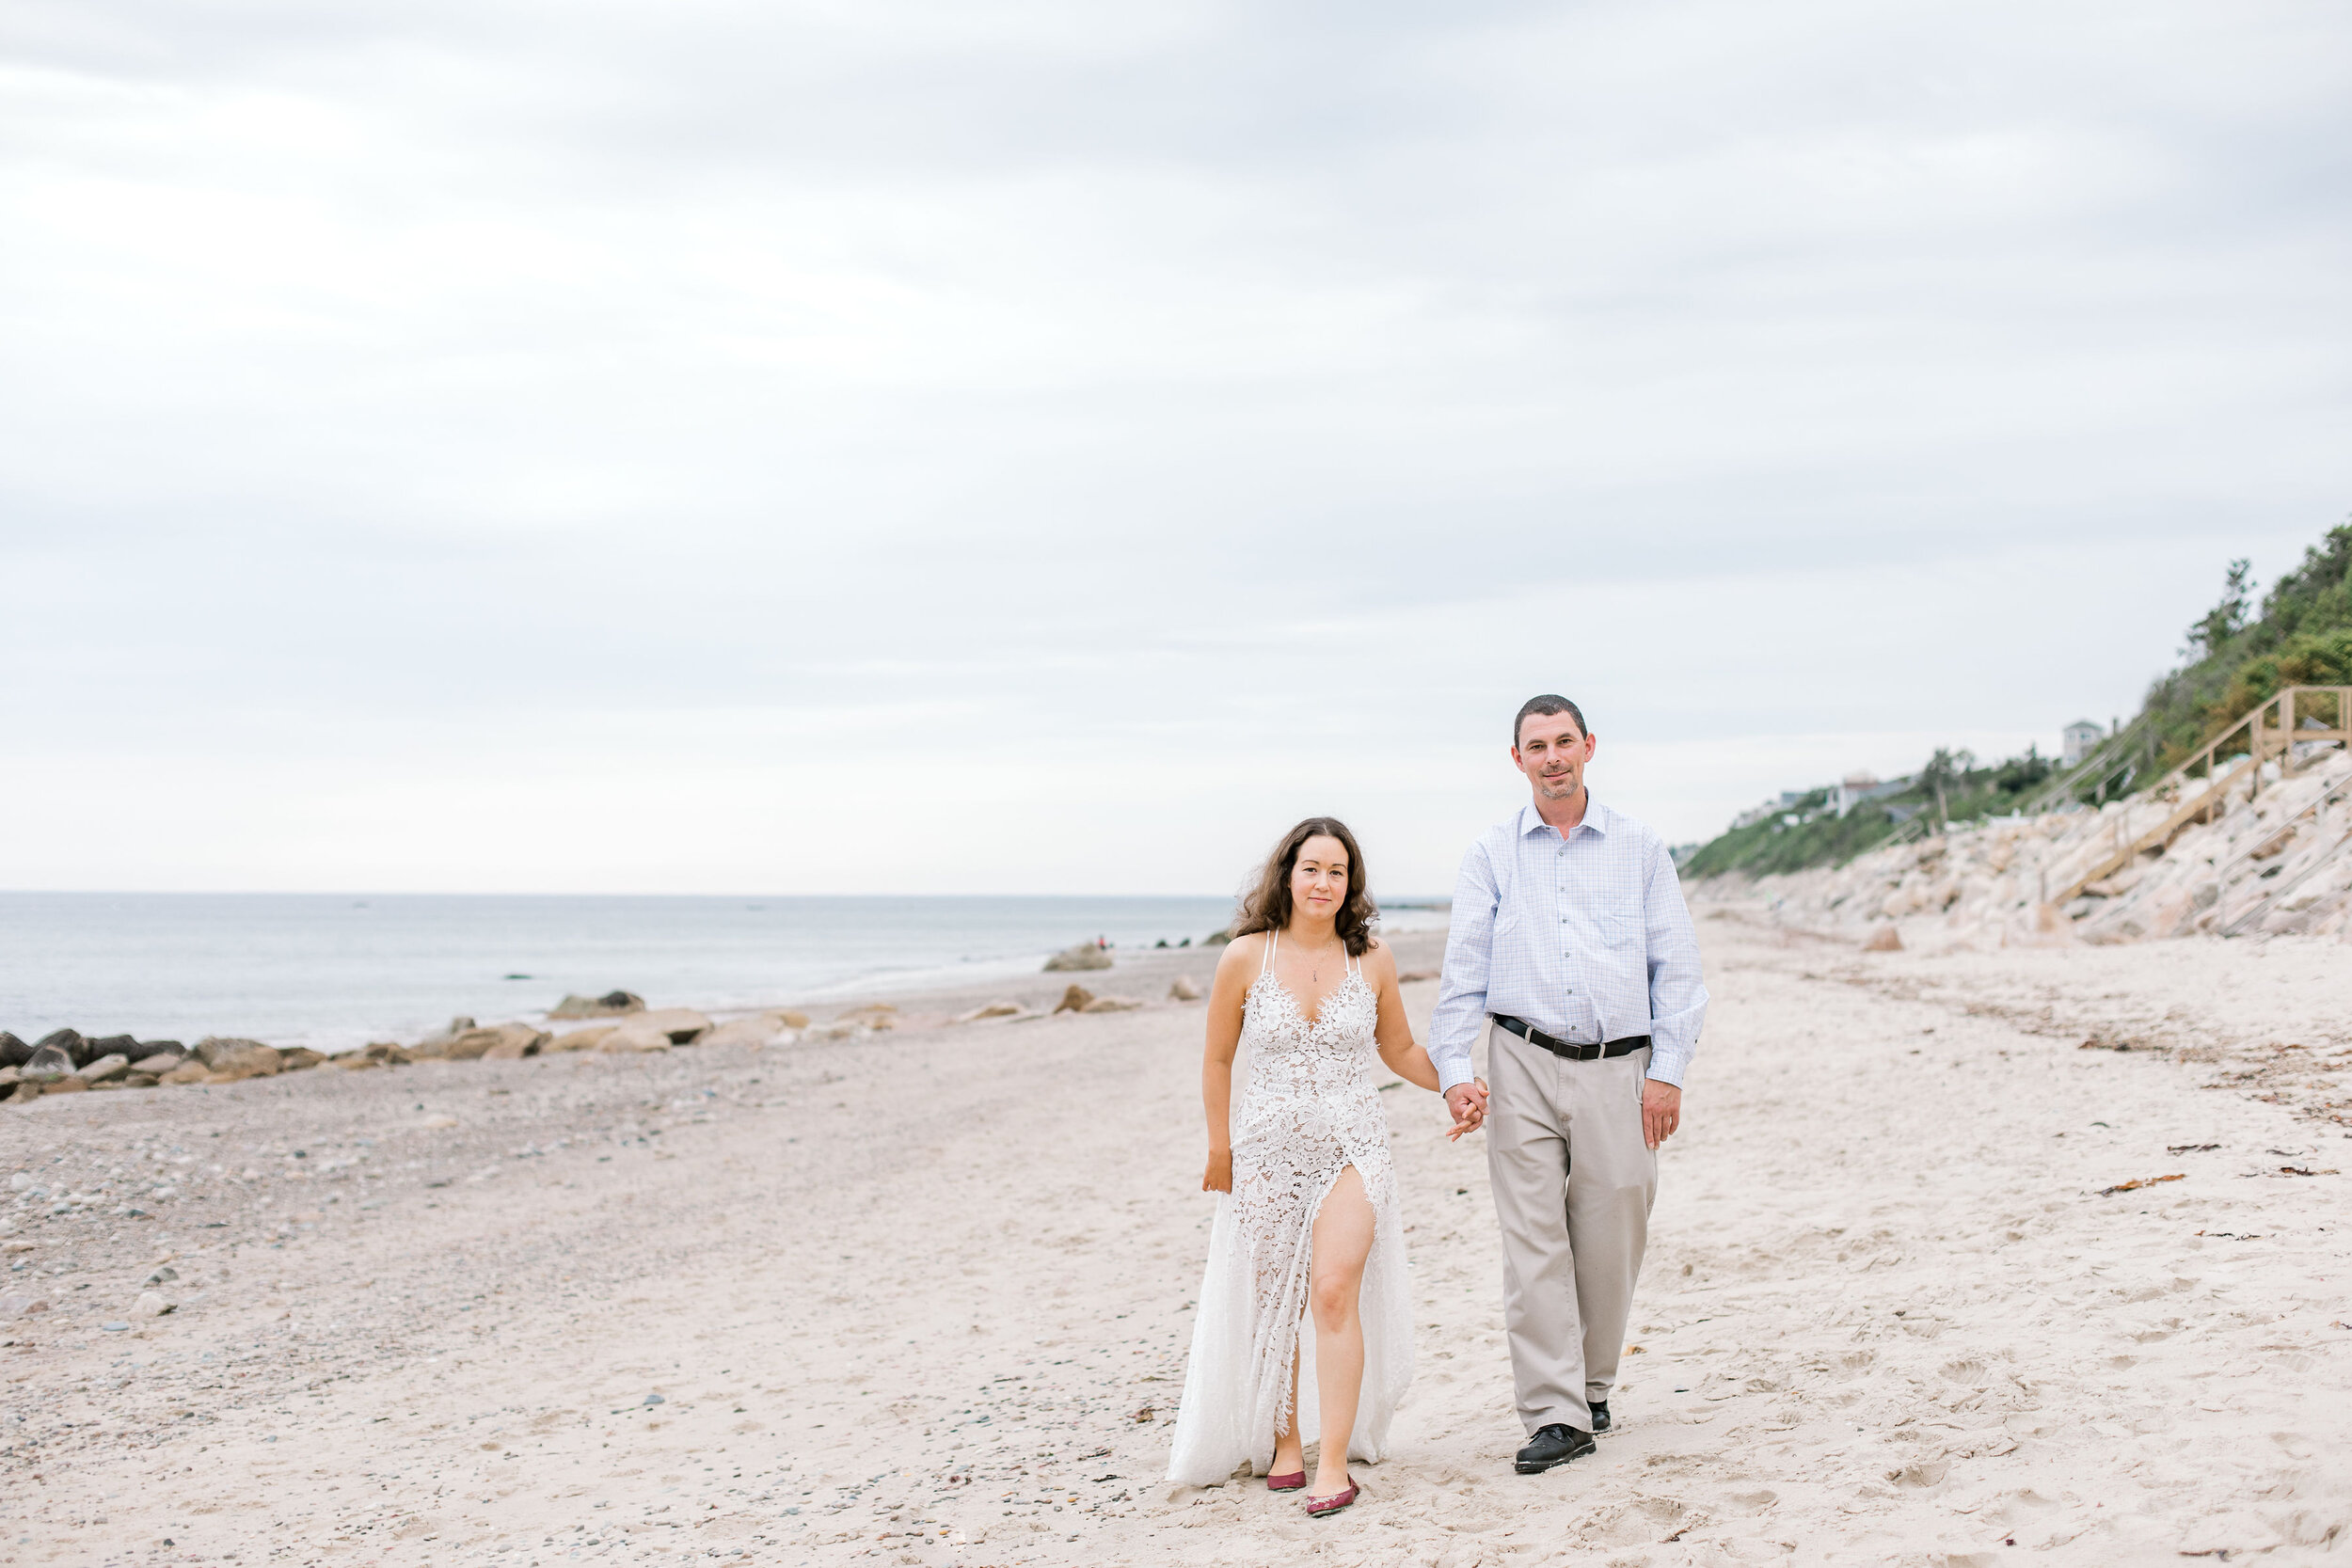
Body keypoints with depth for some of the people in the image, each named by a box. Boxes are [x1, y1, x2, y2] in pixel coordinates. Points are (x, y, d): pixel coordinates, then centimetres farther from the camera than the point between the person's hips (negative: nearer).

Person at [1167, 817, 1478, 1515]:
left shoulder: (1372, 960, 0)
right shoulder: (1245, 958, -4)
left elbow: (1399, 1050, 15)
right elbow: (1217, 1060, 7)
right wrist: (1220, 1150, 9)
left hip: (1352, 1148, 0)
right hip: (1268, 1150, 1)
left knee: (1335, 1293, -14)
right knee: (1272, 1305, 7)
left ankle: (1335, 1460, -10)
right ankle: (1285, 1443, 25)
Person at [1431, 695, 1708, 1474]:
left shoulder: (1639, 849, 8)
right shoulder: (1492, 854, 8)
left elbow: (1675, 965, 7)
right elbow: (1464, 969, 6)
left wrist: (1667, 1072, -1)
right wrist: (1454, 1070, -4)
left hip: (1618, 1066, 0)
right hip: (1524, 1065, 0)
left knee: (1611, 1241, 5)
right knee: (1533, 1241, -6)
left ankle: (1592, 1386, 25)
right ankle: (1555, 1414, -4)